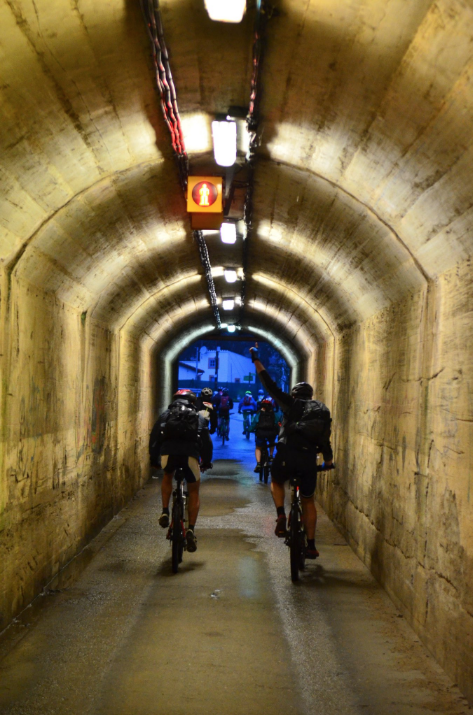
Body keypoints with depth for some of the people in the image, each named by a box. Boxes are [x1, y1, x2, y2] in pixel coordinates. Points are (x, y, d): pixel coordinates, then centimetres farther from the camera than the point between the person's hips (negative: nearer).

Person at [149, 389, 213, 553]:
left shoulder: (166, 415, 28)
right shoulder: (199, 417, 28)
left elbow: (154, 437, 22)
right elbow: (207, 442, 24)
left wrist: (153, 459, 30)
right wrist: (206, 462, 36)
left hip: (168, 452, 1)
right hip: (191, 454, -1)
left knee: (167, 477, 34)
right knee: (194, 492, 18)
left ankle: (165, 512, 17)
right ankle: (191, 529, 4)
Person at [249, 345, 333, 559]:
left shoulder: (291, 404, 6)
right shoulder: (323, 411, 16)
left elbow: (270, 385, 5)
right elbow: (326, 440, 16)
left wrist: (256, 360, 12)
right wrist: (329, 461, 32)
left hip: (288, 453, -3)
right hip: (309, 457, 3)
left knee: (276, 482, 27)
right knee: (308, 500, 16)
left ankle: (281, 514, 0)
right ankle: (311, 545, 14)